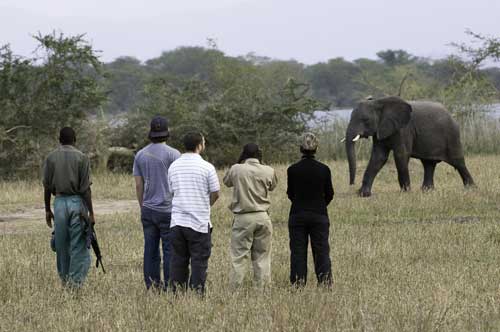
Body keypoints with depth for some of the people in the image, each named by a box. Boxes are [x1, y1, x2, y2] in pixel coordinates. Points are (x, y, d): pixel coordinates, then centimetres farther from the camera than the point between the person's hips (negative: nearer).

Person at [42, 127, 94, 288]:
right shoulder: (81, 158, -5)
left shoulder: (51, 158, 4)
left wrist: (47, 210, 15)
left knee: (61, 245, 11)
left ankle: (65, 280, 17)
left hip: (59, 202, 3)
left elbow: (47, 187, 5)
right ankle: (75, 282, -5)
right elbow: (85, 188, -8)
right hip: (77, 202, -3)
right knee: (78, 245, 0)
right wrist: (91, 213, -4)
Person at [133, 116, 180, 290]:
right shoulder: (173, 154, -8)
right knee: (170, 249, -1)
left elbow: (138, 185, 9)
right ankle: (169, 286, -3)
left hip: (148, 210, 5)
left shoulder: (140, 155, 7)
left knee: (150, 249, 7)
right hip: (168, 210, -5)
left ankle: (151, 285, 9)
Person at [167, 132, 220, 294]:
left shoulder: (173, 166, 6)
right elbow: (215, 194, -2)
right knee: (199, 262, 2)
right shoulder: (207, 167, -8)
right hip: (199, 223, -4)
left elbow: (172, 191, 13)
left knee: (178, 261, 8)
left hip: (177, 221, 4)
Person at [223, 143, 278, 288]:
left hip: (243, 218, -2)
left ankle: (235, 287, -3)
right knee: (262, 256, 9)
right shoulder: (268, 171, -2)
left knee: (239, 256, 0)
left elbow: (226, 181, 13)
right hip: (262, 217, 2)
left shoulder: (236, 169, -6)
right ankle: (262, 287, 8)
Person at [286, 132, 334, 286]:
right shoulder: (324, 169, -6)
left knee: (298, 251, 6)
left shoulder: (292, 170, -7)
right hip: (319, 216, 0)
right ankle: (325, 281, 0)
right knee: (321, 250, 6)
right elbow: (329, 194, 4)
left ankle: (298, 283, 3)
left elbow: (290, 194, 5)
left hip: (297, 215, 0)